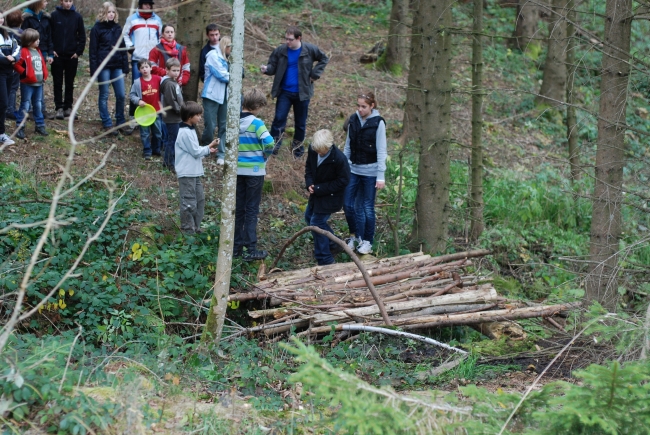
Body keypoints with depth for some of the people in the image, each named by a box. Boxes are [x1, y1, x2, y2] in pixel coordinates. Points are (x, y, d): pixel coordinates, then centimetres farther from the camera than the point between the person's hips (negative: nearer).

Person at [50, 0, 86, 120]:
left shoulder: (77, 17, 2)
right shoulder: (54, 15, -1)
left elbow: (82, 36, 5)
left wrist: (78, 51, -3)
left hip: (72, 56, 1)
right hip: (57, 55, -1)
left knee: (70, 83, 7)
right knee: (58, 83, 1)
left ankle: (68, 107, 13)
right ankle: (59, 108, 3)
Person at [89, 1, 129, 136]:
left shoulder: (118, 28, 11)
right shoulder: (97, 29, -2)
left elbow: (123, 48, 13)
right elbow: (93, 51, -3)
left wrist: (125, 68, 8)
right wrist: (94, 70, -9)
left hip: (117, 66, 4)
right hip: (103, 66, -4)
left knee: (121, 95, 2)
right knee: (104, 96, 2)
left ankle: (120, 122, 15)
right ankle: (107, 124, 8)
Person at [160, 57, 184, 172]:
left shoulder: (174, 83, 13)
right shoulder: (169, 84, -18)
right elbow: (171, 102, -23)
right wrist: (180, 110, -16)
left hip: (175, 117, 10)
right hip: (172, 118, -10)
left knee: (170, 139, 17)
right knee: (173, 140, -4)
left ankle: (166, 161, 27)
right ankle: (171, 164, 3)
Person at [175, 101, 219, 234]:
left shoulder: (190, 130, 14)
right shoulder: (185, 133, -18)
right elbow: (196, 151, -17)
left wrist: (208, 150, 7)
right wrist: (209, 148, -5)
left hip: (195, 173, 10)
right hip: (187, 174, -10)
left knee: (200, 199, 15)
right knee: (189, 203, -4)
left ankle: (196, 227, 24)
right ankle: (188, 230, 3)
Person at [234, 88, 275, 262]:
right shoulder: (256, 123, -15)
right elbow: (269, 143, -25)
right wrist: (265, 155, -5)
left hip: (237, 169, 5)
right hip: (255, 171, -5)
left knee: (238, 209, 12)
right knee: (252, 210, 0)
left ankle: (236, 246, 16)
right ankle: (251, 250, -1)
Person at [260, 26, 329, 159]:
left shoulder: (310, 50, -9)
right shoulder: (280, 51, -7)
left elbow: (324, 59, 6)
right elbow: (273, 66, -3)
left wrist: (314, 74, -2)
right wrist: (266, 69, -26)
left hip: (302, 93, 0)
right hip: (284, 92, 0)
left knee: (300, 123, 11)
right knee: (279, 118, -11)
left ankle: (297, 148, 25)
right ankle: (274, 144, -4)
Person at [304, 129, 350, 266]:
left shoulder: (339, 159, -30)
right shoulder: (312, 150, -13)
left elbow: (343, 181, -21)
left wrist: (319, 189, -22)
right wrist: (309, 183, -12)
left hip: (330, 197, -8)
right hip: (317, 192, 8)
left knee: (317, 223, -8)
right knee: (309, 217, 20)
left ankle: (325, 260, 4)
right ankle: (333, 245, 37)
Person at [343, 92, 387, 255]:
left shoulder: (378, 123, -10)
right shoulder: (354, 120, 3)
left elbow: (381, 151, -10)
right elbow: (348, 146, 12)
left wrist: (381, 176, -13)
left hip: (370, 171, -5)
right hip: (353, 169, 5)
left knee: (367, 207, 2)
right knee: (348, 204, 4)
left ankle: (367, 241, 16)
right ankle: (354, 235, 23)